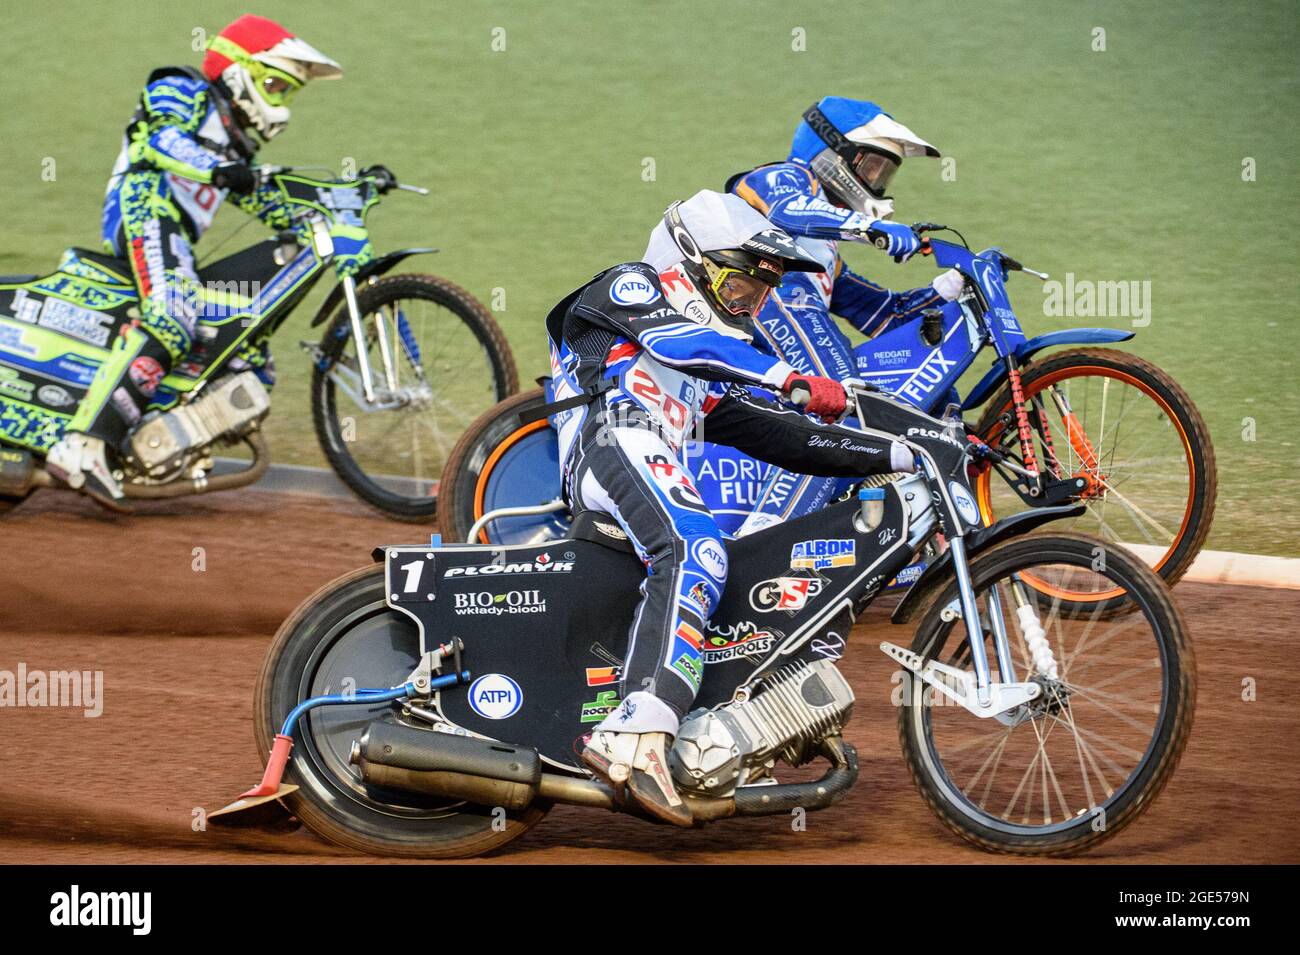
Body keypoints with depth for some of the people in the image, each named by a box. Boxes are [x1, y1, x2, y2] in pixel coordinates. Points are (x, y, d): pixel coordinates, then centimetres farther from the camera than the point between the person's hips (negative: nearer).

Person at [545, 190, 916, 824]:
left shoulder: (713, 376, 36)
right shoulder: (628, 285, 15)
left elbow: (785, 437, 28)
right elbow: (678, 340, -7)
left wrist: (903, 454, 19)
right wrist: (796, 381, -18)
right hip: (613, 443, -9)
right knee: (694, 554, -34)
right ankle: (635, 737, -51)